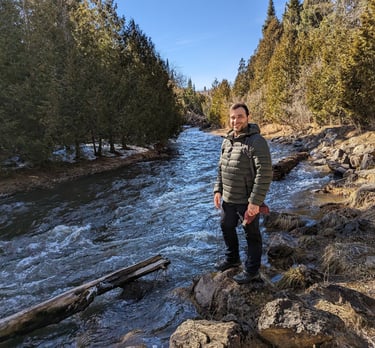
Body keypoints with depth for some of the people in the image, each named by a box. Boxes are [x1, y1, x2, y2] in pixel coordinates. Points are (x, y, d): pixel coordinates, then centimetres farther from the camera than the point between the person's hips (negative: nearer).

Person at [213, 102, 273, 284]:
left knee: (252, 234, 11)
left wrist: (255, 201, -25)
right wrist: (218, 189, 8)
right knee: (226, 227, 23)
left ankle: (252, 270, 31)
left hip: (247, 201, -8)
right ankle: (232, 258, 48)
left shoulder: (256, 141, -20)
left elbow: (265, 174, -24)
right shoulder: (227, 140, 5)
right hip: (228, 198, 8)